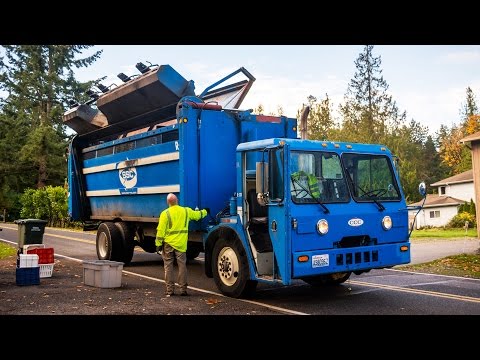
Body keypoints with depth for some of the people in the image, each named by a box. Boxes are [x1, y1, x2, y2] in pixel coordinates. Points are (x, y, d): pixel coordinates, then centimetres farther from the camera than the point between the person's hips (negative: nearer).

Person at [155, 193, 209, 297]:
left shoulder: (165, 213, -6)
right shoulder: (186, 211, 4)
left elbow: (160, 230, -9)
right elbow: (197, 215, 22)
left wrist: (158, 244, -3)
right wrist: (205, 211, 42)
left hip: (168, 243, -2)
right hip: (181, 244, 2)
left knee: (168, 266, 6)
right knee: (182, 266, 7)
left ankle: (170, 290, 8)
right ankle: (183, 289, 7)